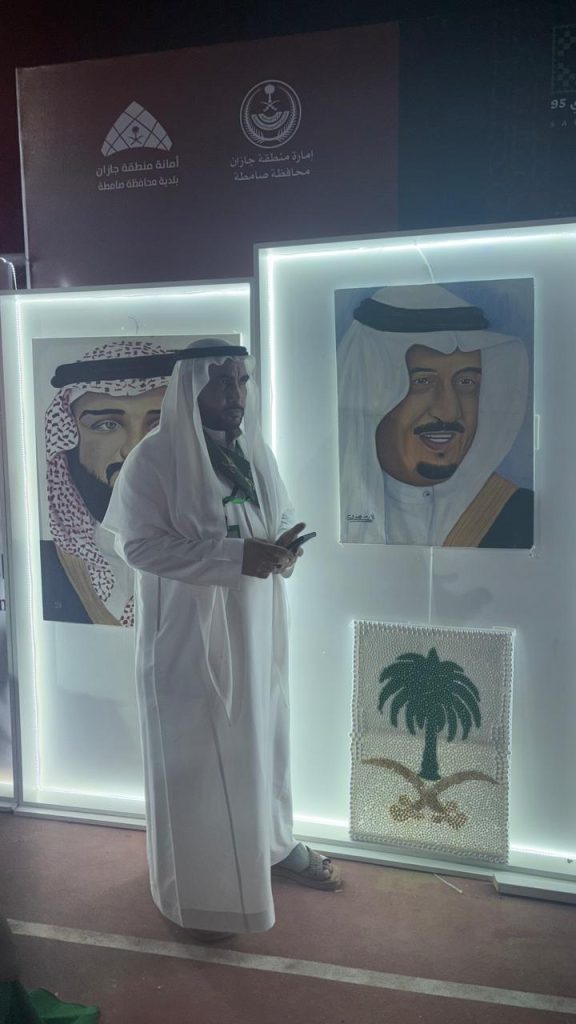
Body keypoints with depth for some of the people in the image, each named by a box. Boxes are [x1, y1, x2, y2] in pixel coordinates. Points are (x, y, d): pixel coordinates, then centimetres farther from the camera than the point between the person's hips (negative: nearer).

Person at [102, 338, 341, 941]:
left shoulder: (255, 452, 6)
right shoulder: (155, 457, -13)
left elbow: (283, 519, 13)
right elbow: (140, 544, -19)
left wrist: (283, 547, -12)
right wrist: (236, 556, -26)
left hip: (255, 630, 6)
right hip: (189, 636, -6)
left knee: (261, 740, 20)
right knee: (195, 759, 6)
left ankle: (274, 845, 42)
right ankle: (197, 891, 24)